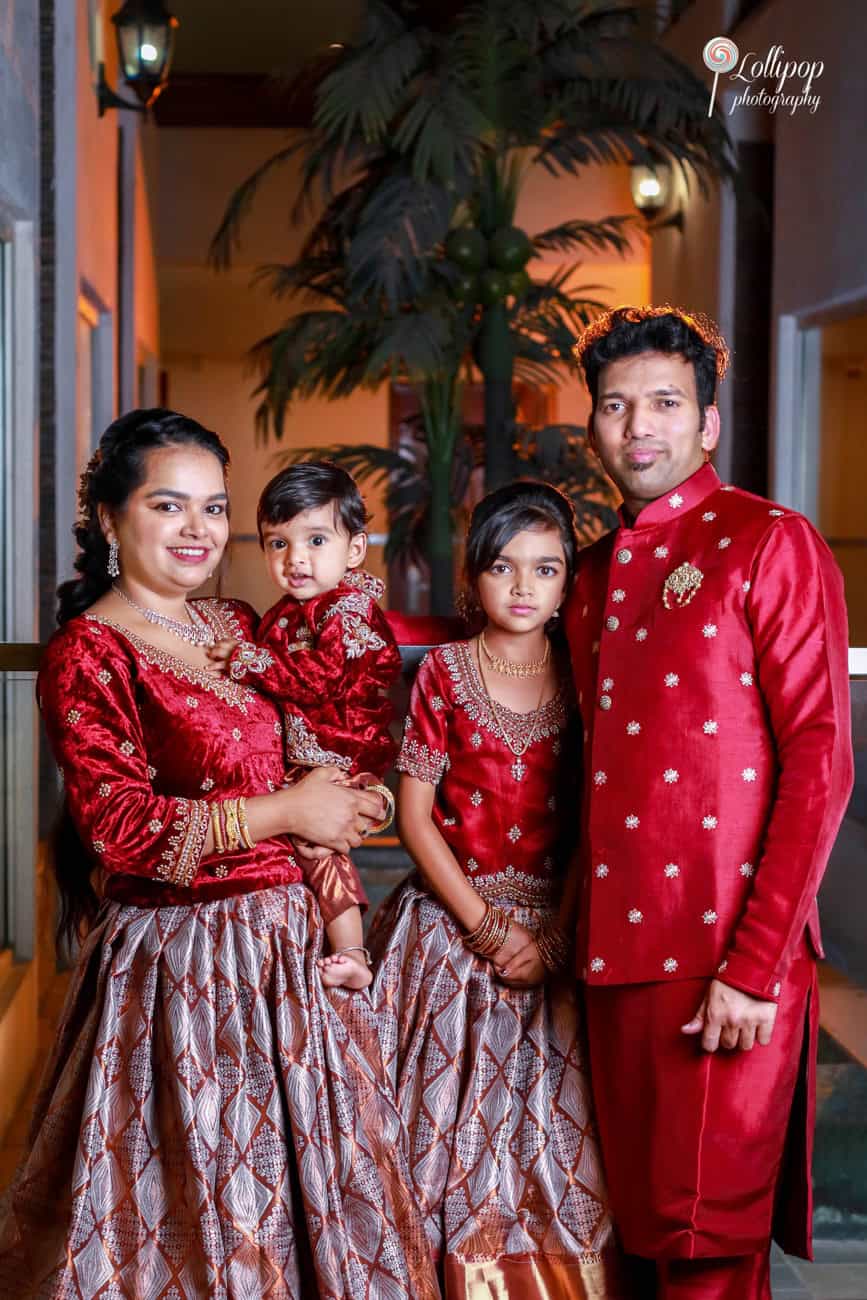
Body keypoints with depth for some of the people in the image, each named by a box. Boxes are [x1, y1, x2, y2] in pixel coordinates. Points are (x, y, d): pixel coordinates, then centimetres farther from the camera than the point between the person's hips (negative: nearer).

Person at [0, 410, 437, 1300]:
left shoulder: (238, 630, 12)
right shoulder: (88, 653, -9)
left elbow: (315, 781, 18)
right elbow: (117, 827, -19)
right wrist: (287, 811, -16)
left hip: (289, 950, 7)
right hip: (178, 961, -7)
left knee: (307, 1183, 14)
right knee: (198, 1193, 3)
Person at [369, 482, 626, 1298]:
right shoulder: (444, 671, 0)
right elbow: (414, 812, -3)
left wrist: (554, 936, -10)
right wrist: (486, 924, -10)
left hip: (557, 931, 1)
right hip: (453, 920, -1)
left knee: (559, 1132, 2)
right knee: (453, 1123, 2)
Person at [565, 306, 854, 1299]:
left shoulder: (771, 545, -5)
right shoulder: (594, 574, 16)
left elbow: (820, 761, -12)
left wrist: (754, 965, -18)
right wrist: (586, 932, 8)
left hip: (726, 960, -6)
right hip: (615, 951, 6)